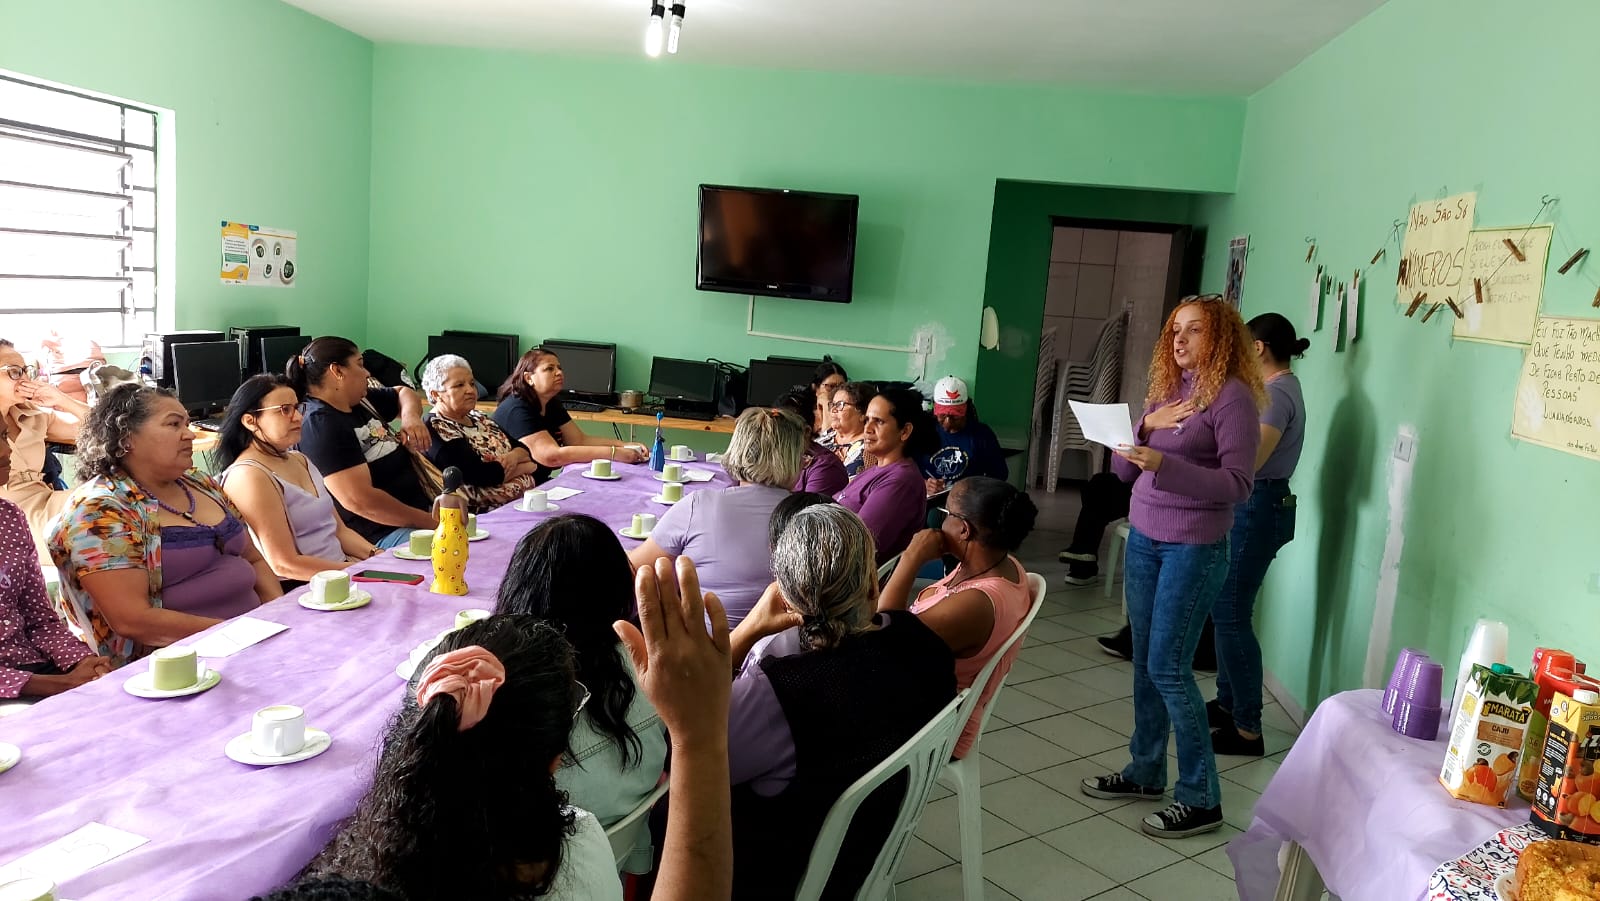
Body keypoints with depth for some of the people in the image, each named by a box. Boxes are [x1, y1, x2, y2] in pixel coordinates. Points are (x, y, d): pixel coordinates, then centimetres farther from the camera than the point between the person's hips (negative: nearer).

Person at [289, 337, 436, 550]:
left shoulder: (362, 401, 13)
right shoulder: (321, 426, -14)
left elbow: (403, 394, 33)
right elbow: (358, 500, -23)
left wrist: (411, 417, 8)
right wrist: (430, 522, -19)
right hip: (381, 537, -10)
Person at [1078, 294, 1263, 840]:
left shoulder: (1233, 396, -10)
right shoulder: (1164, 390, 10)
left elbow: (1238, 484, -17)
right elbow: (1123, 470, 8)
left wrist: (1164, 464, -27)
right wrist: (1146, 425, -10)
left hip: (1195, 546, -7)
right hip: (1143, 538, 7)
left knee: (1168, 667, -5)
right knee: (1144, 662, 12)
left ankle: (1201, 798, 9)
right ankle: (1146, 772, 27)